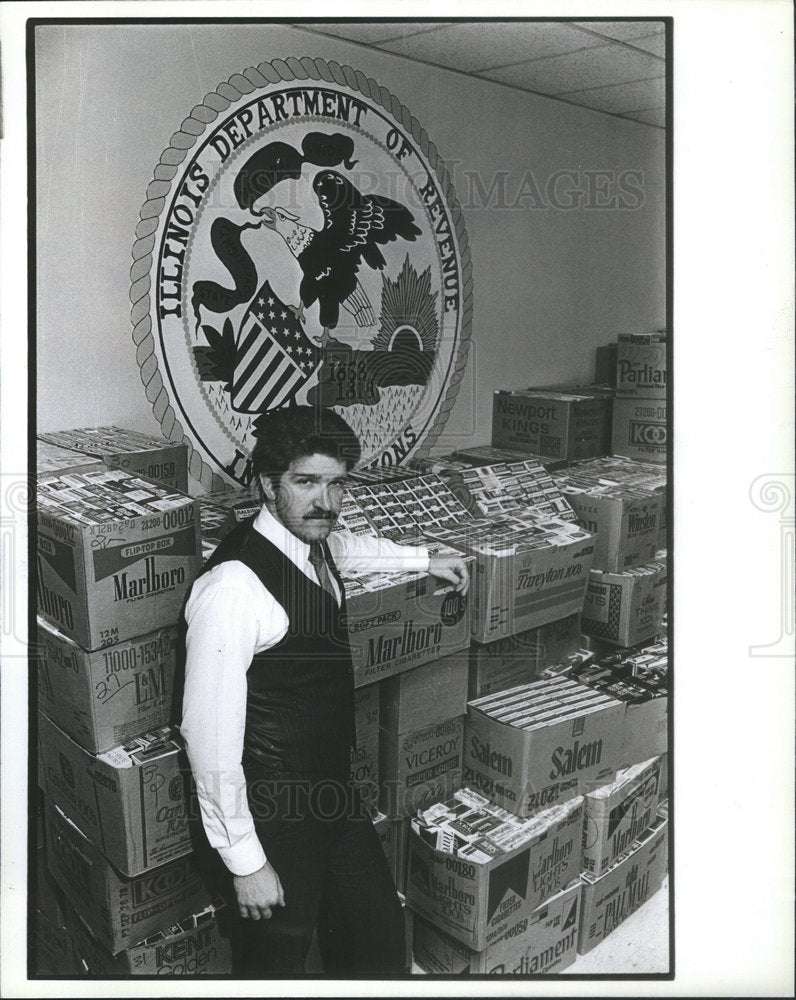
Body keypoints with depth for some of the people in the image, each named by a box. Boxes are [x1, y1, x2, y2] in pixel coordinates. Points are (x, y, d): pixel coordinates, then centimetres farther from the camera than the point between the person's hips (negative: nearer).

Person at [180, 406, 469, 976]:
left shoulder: (314, 545, 0)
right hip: (277, 815, -8)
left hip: (335, 794, 8)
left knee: (380, 936, 20)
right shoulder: (234, 586, -27)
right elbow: (210, 733, -24)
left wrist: (425, 560, 33)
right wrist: (245, 860, -19)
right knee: (279, 957, 12)